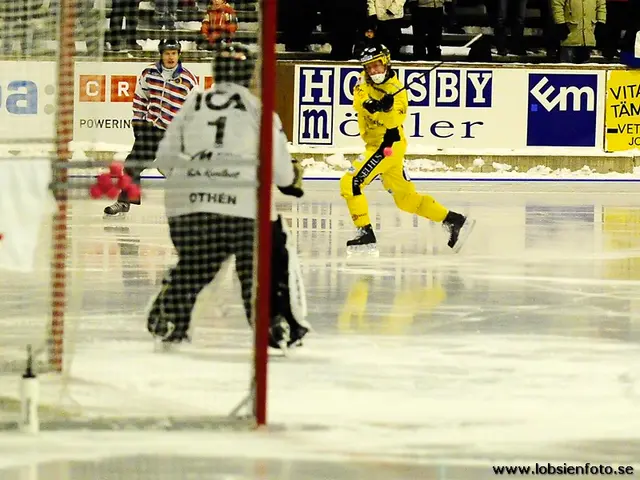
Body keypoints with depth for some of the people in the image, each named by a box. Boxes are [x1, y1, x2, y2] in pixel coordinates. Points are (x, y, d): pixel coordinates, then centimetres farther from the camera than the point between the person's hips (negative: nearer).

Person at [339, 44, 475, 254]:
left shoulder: (396, 89, -15)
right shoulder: (364, 81, 4)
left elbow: (395, 120, -27)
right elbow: (359, 98, -14)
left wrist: (389, 108, -47)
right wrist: (370, 104, -35)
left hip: (388, 145, -8)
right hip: (374, 143, 8)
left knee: (351, 182, -17)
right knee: (405, 197, 13)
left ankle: (365, 234, -17)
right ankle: (454, 221, 17)